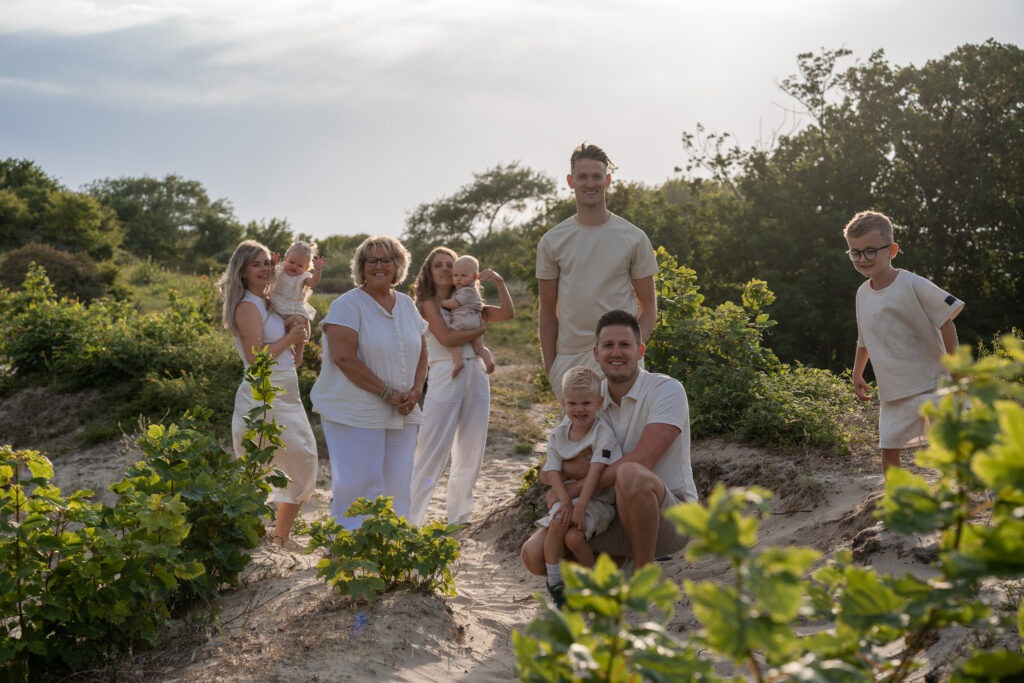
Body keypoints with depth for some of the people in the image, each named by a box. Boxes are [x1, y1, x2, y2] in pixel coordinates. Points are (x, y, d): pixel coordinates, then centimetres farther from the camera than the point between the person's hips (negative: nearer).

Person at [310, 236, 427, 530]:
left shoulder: (407, 305, 13)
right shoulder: (348, 304, -8)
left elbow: (421, 354, 18)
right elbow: (343, 357, -18)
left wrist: (415, 390, -1)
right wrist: (388, 393, -17)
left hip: (401, 415, 6)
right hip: (356, 414, -6)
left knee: (397, 490, 8)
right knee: (358, 489, -7)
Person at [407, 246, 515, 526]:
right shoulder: (428, 304, 1)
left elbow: (508, 313, 11)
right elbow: (447, 338, -14)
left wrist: (499, 282, 2)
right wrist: (482, 328, -2)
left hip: (476, 375, 6)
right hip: (445, 377, -6)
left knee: (470, 451, 10)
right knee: (433, 452, -8)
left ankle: (459, 516, 20)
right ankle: (410, 519, -5)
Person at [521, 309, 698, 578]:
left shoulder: (667, 391, -12)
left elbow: (641, 461, -22)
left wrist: (579, 487, -16)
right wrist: (570, 467, -22)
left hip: (669, 516, -5)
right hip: (612, 516, 6)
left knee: (630, 474, -38)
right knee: (534, 554, -12)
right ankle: (618, 562, 13)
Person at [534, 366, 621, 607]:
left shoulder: (603, 433, -11)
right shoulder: (558, 435, 3)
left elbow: (595, 472, -20)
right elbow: (553, 473, -5)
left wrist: (580, 506, -28)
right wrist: (566, 502, -21)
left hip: (598, 500, -4)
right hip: (567, 498, 4)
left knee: (573, 536, -25)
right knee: (556, 525, -26)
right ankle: (554, 584, -10)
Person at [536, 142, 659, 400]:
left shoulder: (634, 238, 3)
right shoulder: (552, 241, 7)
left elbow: (648, 306, 6)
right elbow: (548, 311, 10)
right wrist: (549, 364, 3)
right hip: (568, 357, 2)